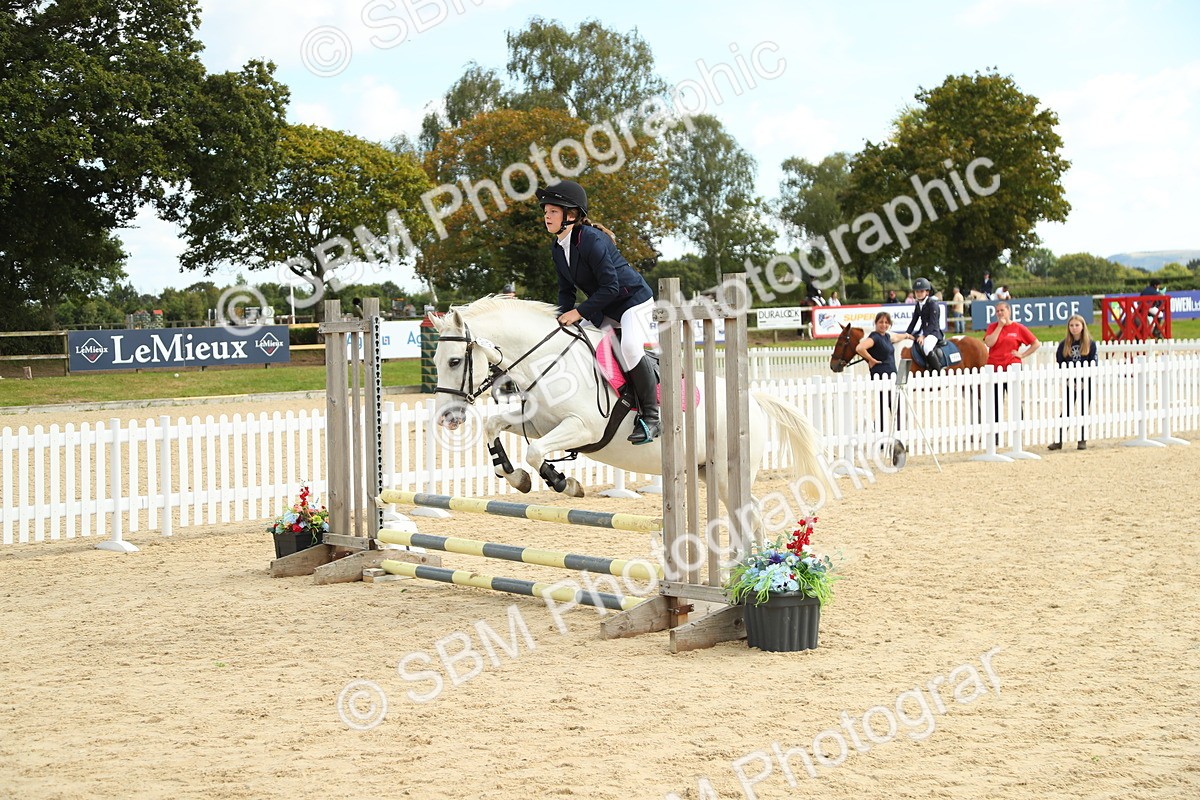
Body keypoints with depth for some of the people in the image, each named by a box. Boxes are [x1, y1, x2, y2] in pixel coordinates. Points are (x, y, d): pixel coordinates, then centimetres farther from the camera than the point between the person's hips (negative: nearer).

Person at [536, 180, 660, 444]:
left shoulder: (592, 240, -26)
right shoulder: (557, 248, 1)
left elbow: (610, 287, -27)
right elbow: (566, 290, 8)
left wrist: (579, 312, -25)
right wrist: (564, 319, -8)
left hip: (633, 299, -10)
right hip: (605, 310, 10)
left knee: (629, 347, -31)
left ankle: (651, 418, -22)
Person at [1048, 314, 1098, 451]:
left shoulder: (1090, 344, -1)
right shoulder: (1064, 344, 3)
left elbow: (1094, 365, -3)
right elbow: (1060, 364, 2)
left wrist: (1084, 381, -12)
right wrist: (1068, 380, -9)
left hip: (1085, 383, -1)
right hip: (1070, 383, 1)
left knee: (1083, 412, 3)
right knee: (1066, 411, 1)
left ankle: (1083, 440, 10)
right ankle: (1058, 441, 3)